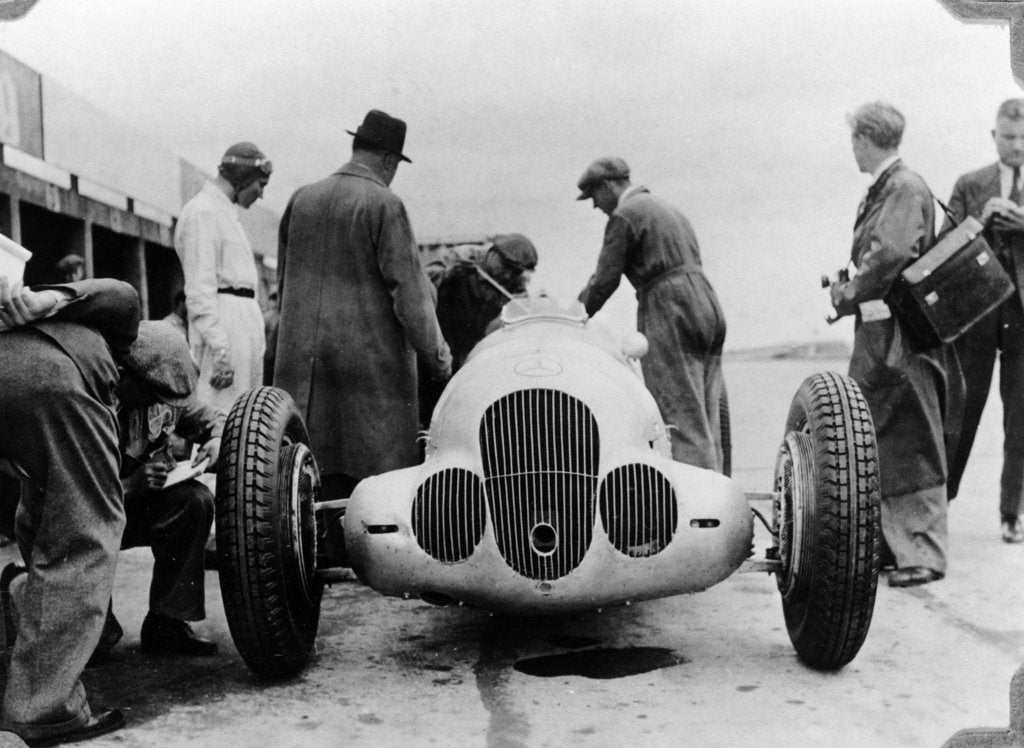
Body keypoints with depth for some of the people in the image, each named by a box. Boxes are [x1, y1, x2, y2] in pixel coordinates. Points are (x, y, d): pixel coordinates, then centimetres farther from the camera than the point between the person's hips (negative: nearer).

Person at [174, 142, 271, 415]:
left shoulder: (226, 212, 22)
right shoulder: (202, 212, -9)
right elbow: (200, 289, -17)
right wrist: (220, 349, -23)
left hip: (245, 319, 10)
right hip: (224, 325, -10)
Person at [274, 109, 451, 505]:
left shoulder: (301, 199, 9)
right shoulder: (384, 205, -9)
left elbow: (283, 283, 14)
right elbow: (409, 290, -11)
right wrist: (435, 354, -3)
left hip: (302, 358, 6)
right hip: (371, 358, -5)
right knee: (379, 472, 1)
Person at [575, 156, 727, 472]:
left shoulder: (625, 216, -4)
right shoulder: (668, 210, 25)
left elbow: (605, 280, -6)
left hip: (667, 312, -9)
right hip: (706, 307, 9)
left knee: (682, 420, -8)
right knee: (706, 419, 9)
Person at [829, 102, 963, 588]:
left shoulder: (907, 188, -13)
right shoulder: (879, 190, 16)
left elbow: (892, 256, -24)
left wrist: (848, 294, -12)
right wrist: (850, 288, 5)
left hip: (901, 336, -9)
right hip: (875, 333, 9)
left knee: (911, 447, -3)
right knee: (871, 444, 14)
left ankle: (924, 555, 4)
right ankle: (888, 544, 24)